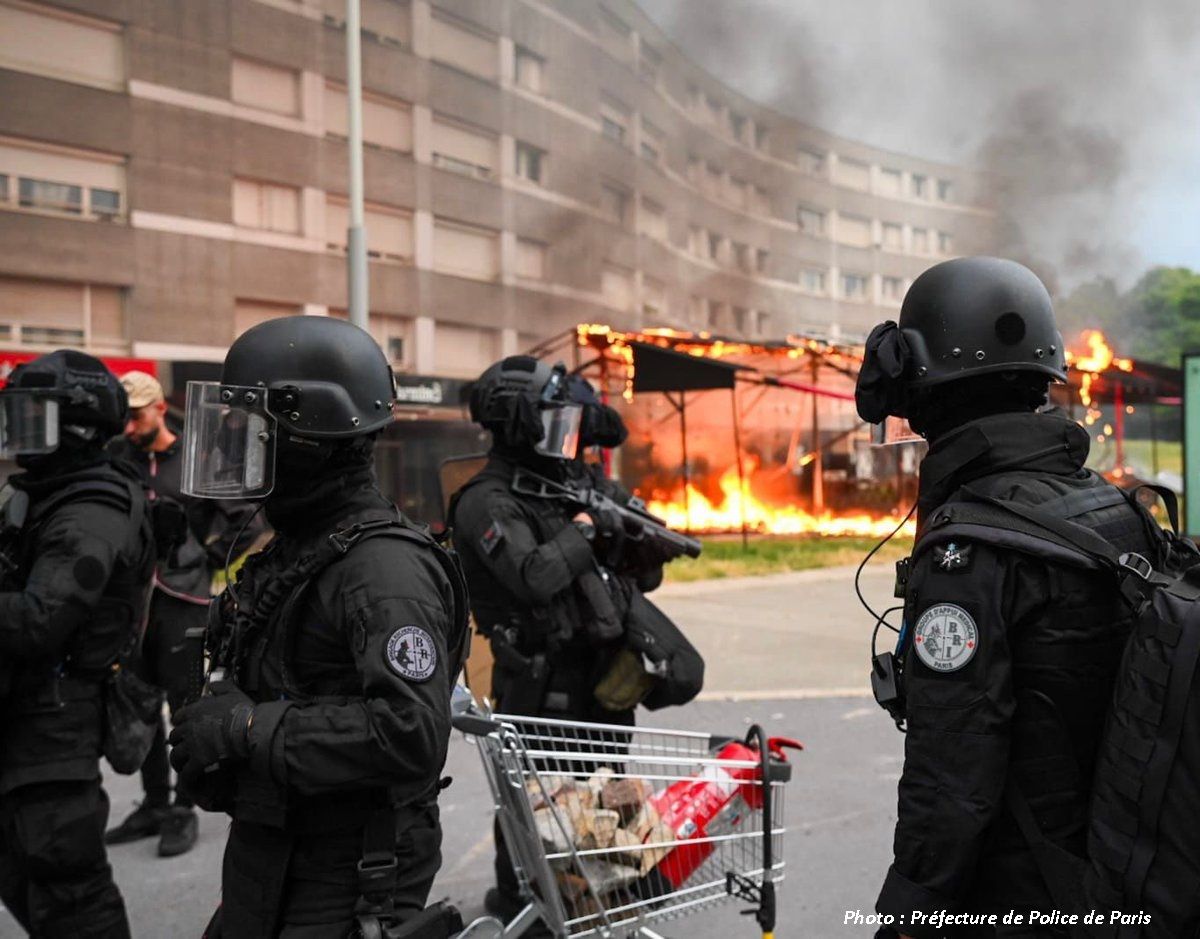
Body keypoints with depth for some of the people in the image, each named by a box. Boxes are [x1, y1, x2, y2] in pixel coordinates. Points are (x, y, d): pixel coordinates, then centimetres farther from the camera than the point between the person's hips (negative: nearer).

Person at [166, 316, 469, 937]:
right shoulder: (288, 549, 8)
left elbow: (411, 735, -32)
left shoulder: (385, 568, -22)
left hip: (345, 887, -8)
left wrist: (245, 727, -26)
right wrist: (206, 739, -2)